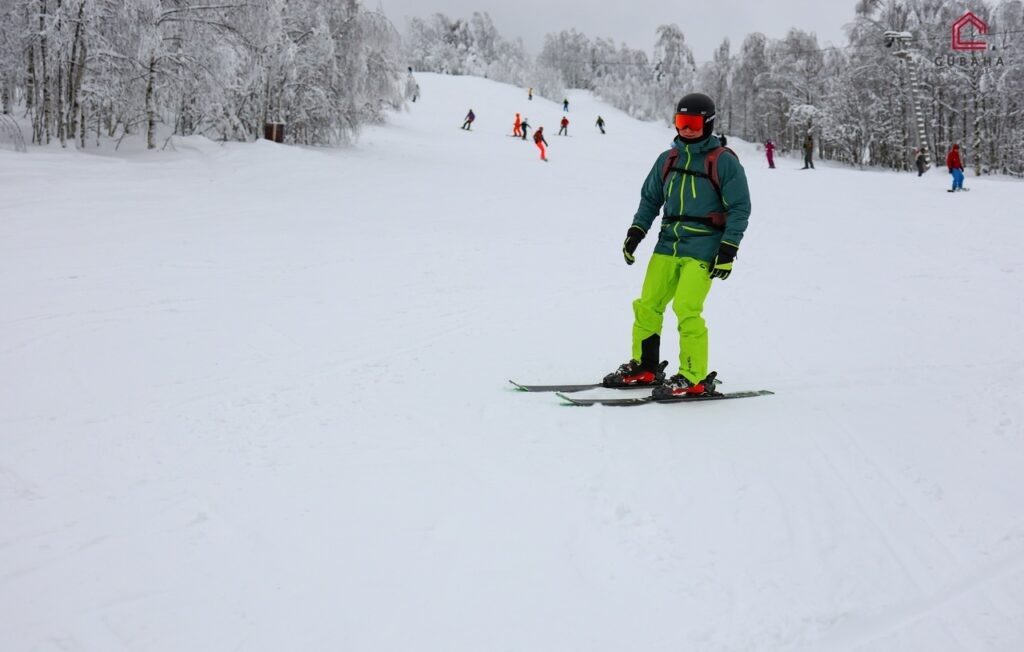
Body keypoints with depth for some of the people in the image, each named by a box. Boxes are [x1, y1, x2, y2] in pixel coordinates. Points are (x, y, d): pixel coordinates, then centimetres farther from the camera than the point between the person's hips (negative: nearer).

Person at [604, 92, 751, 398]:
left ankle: (695, 379, -6)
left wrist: (728, 251, -10)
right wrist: (636, 232, 7)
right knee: (648, 304, 3)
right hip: (668, 244, 6)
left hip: (702, 249, -6)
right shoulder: (668, 159, 13)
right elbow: (650, 198, 20)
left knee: (686, 309, -16)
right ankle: (644, 367, 18)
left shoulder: (724, 161, -3)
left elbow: (739, 209, -4)